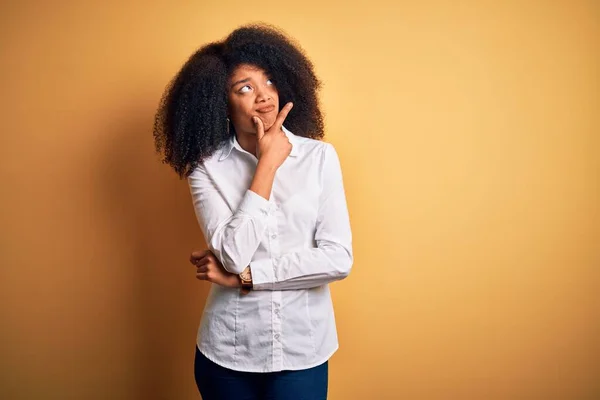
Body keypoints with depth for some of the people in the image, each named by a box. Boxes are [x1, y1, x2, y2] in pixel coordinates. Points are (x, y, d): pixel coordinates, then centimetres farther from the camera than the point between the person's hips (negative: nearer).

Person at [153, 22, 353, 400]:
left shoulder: (320, 156, -6)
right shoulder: (207, 167, -7)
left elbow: (338, 259, -12)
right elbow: (234, 255, -19)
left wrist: (243, 275, -13)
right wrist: (268, 162, -16)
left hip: (303, 349, 0)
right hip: (228, 350, 1)